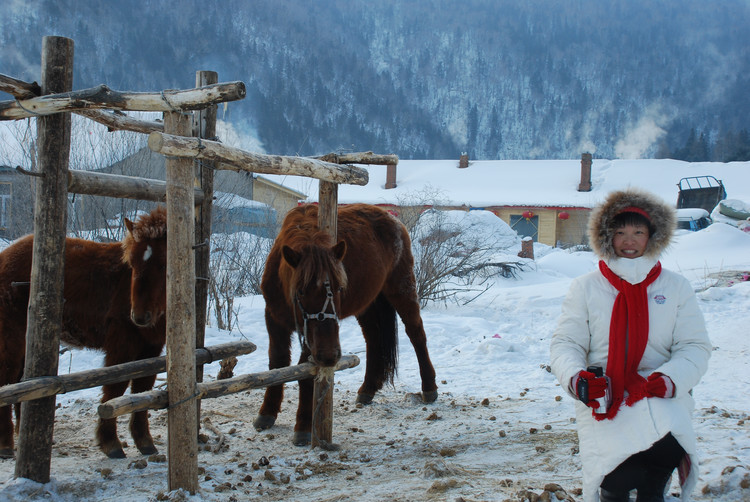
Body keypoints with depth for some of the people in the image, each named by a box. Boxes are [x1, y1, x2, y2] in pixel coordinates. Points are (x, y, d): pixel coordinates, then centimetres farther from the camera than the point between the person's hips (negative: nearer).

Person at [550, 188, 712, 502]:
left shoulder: (676, 288, 12)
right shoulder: (585, 288, 10)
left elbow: (694, 348, 7)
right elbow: (565, 344, 6)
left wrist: (670, 379, -13)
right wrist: (575, 377, -15)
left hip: (661, 397, 1)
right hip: (603, 398, -1)